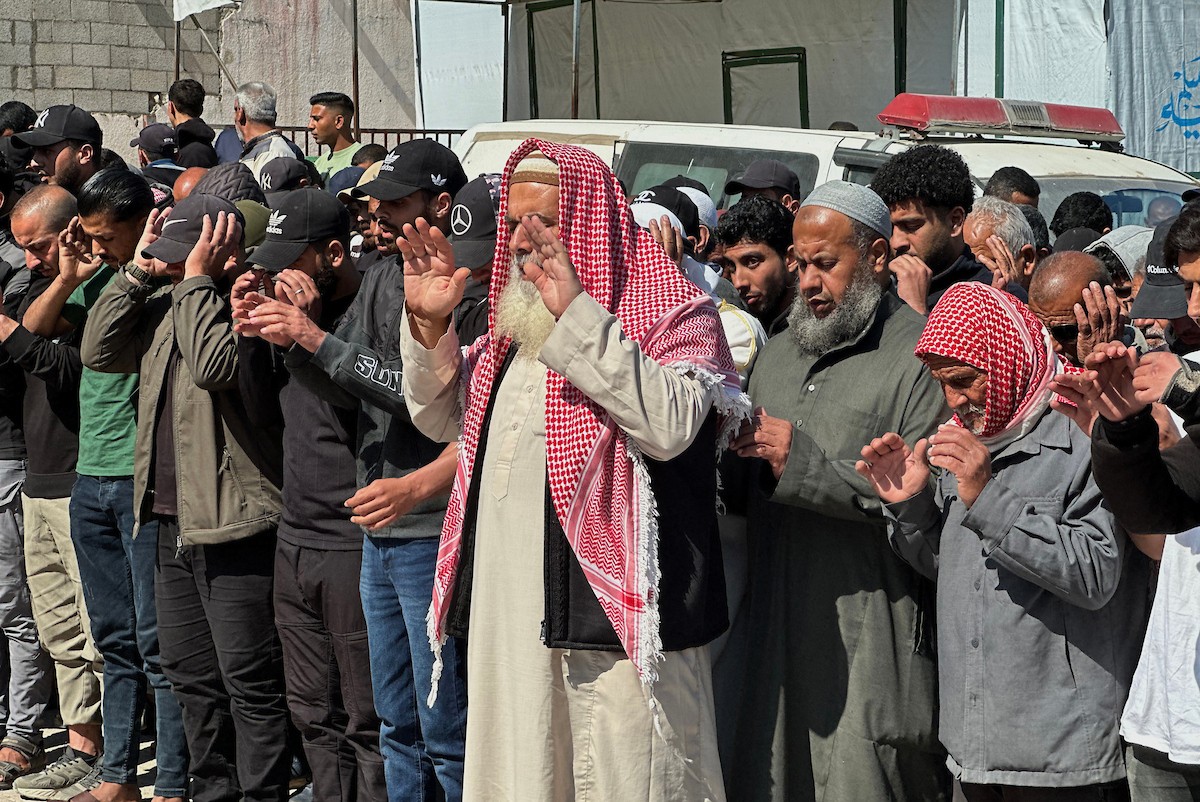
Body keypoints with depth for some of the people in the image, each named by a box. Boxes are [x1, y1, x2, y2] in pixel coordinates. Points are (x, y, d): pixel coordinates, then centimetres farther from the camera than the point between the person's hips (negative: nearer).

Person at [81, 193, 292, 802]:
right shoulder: (165, 305, 11)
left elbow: (215, 365, -29)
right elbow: (99, 352, 5)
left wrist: (196, 276, -19)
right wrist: (139, 269, 0)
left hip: (235, 527, -9)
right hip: (173, 524, 9)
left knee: (250, 683, -3)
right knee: (192, 679, 17)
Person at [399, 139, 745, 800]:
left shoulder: (675, 315, -6)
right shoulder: (516, 317, 16)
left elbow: (670, 426, -25)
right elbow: (443, 419, 23)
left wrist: (577, 315, -26)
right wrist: (428, 324, 6)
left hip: (614, 617, -7)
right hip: (509, 618, 7)